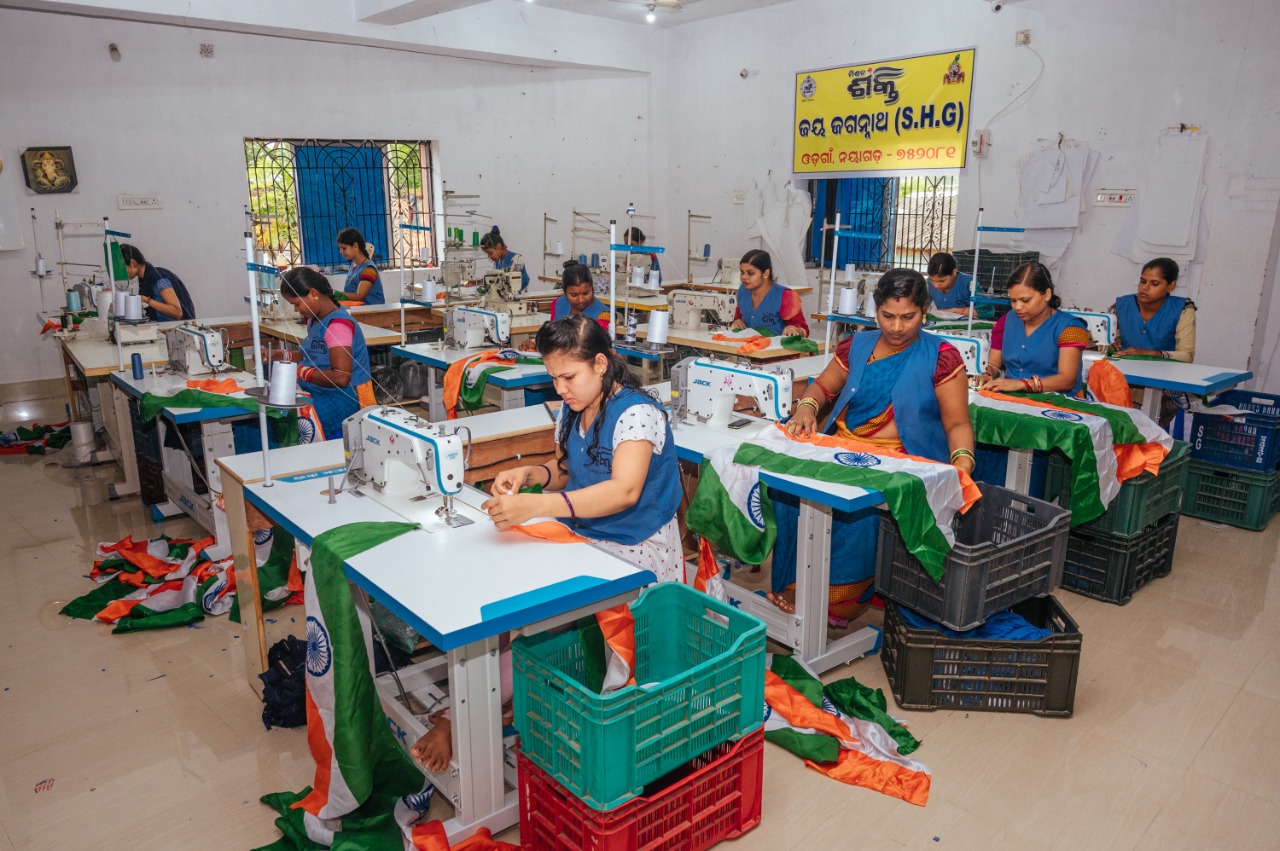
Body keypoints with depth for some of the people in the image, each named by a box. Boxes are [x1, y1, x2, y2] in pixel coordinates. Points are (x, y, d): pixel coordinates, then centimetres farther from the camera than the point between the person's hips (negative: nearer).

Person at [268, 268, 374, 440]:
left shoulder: (337, 324, -18)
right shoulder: (315, 320, 10)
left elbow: (341, 377, -24)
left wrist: (300, 371, -19)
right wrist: (280, 356, 6)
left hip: (340, 404, -9)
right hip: (318, 396, 9)